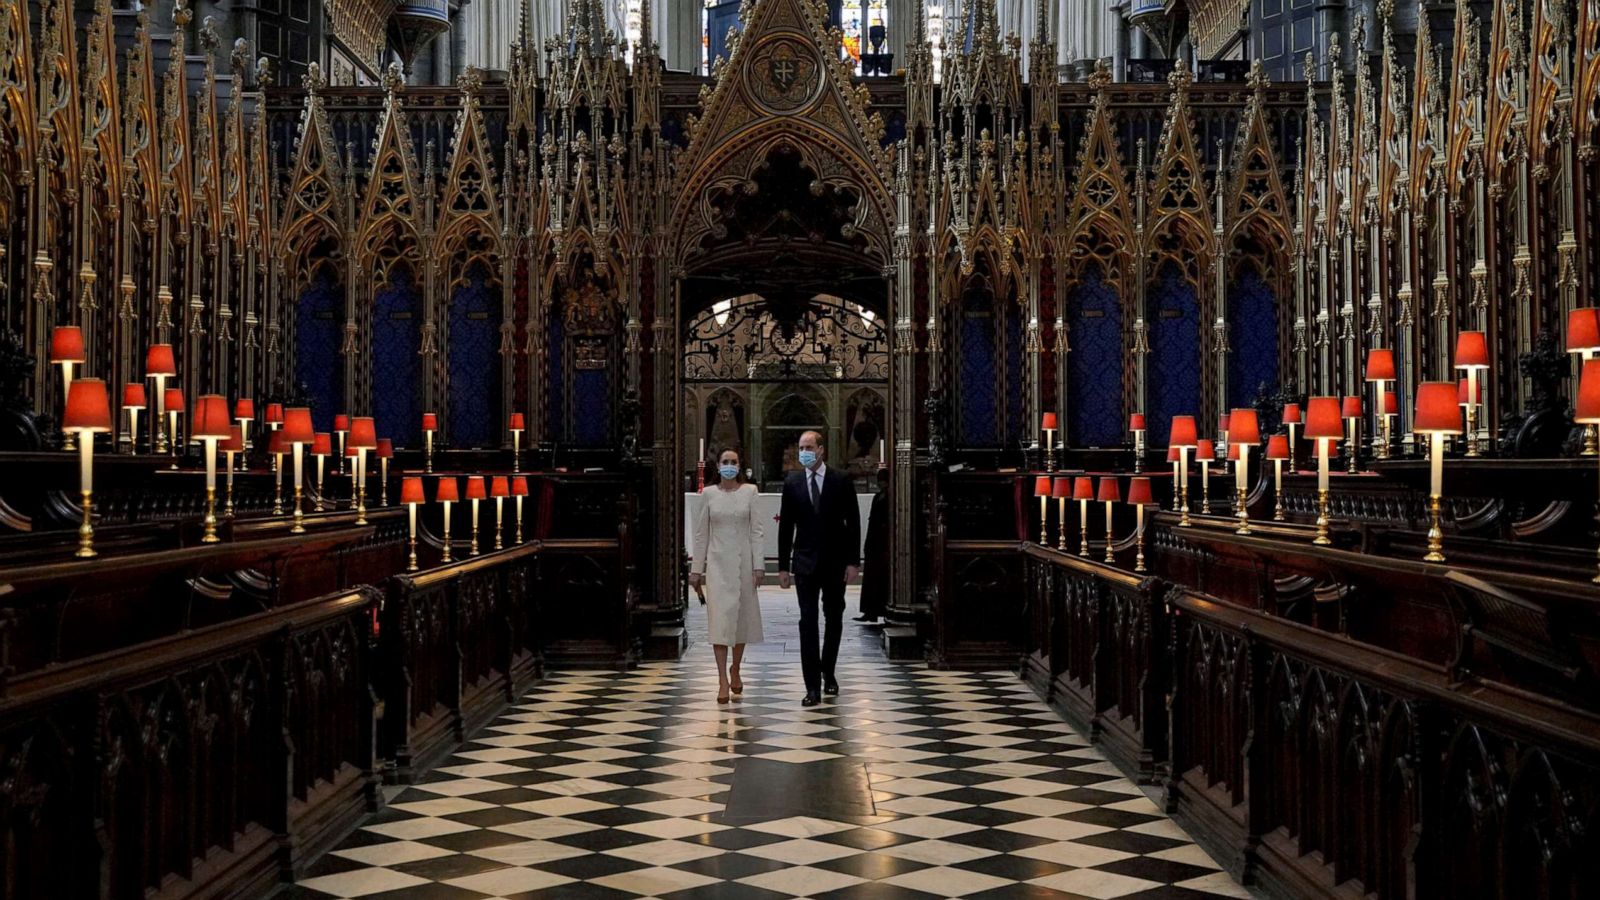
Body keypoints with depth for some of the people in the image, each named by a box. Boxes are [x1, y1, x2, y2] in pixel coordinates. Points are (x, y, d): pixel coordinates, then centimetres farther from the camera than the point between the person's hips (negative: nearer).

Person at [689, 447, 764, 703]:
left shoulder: (749, 492, 1)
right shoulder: (708, 494, 3)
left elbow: (756, 531, 0)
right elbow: (701, 534, 5)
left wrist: (758, 565, -7)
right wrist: (697, 568, 3)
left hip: (743, 560, 1)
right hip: (717, 561, -1)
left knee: (742, 617, 9)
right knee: (720, 617, -8)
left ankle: (735, 670, 30)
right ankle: (723, 681, -9)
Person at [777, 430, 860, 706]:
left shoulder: (841, 481, -2)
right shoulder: (792, 483, 2)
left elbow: (853, 523, -1)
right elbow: (785, 527, 4)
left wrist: (853, 561, -6)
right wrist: (783, 566, 1)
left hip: (835, 562, 0)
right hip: (805, 562, 0)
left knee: (834, 619, 11)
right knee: (808, 621, -6)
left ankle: (828, 673, 30)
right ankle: (813, 687, -6)